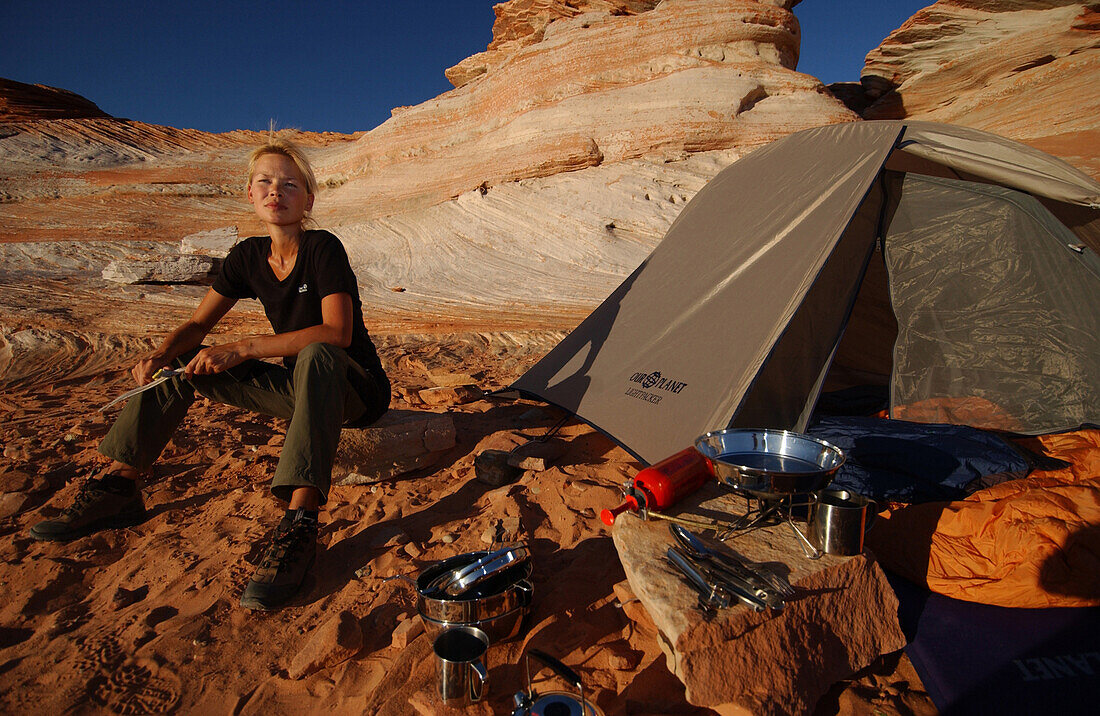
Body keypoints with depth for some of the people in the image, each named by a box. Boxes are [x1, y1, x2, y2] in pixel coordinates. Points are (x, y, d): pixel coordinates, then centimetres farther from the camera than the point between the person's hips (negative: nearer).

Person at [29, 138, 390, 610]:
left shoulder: (322, 248, -15)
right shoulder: (248, 257, 4)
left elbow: (337, 332, -28)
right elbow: (198, 325, 7)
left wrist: (242, 349, -30)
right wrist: (162, 355, -15)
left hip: (354, 389, -6)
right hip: (300, 387, 7)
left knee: (316, 356, -40)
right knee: (184, 364, 2)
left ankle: (299, 523, -46)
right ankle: (119, 487, 6)